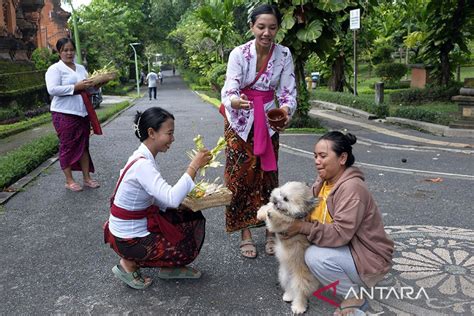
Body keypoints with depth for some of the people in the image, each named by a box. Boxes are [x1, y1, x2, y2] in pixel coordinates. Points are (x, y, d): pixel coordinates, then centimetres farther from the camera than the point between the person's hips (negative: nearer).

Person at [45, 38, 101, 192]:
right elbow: (52, 89, -18)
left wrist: (94, 85, -1)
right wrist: (76, 87, -22)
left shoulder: (81, 68, 16)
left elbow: (88, 88, 22)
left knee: (84, 145, 9)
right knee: (67, 146, 1)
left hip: (83, 112, 6)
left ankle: (87, 178, 17)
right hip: (64, 114, -6)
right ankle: (69, 180, 11)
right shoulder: (55, 69, -5)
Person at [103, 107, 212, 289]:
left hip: (142, 222, 9)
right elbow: (172, 198, -38)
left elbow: (160, 197, 6)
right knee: (189, 250, 0)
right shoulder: (141, 165, -28)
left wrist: (182, 201, -7)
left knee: (194, 218, 8)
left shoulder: (144, 158, 1)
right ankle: (130, 264, 6)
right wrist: (194, 166, -33)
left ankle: (169, 267, 18)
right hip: (130, 239, -9)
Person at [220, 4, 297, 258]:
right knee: (240, 176, -1)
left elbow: (288, 92, -13)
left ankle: (271, 232, 20)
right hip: (239, 121, -2)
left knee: (267, 175, 7)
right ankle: (245, 234, 11)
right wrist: (234, 101, -50)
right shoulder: (239, 53, -18)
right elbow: (229, 90, -25)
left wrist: (286, 110, -36)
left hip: (268, 121, 2)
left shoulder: (284, 55, -10)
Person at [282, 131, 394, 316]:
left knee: (315, 256, -26)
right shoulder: (325, 180, 1)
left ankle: (355, 298, -2)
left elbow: (340, 234, -31)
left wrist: (302, 227, -28)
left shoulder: (352, 188, -26)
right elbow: (312, 212, 2)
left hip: (369, 258, -9)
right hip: (347, 247, 9)